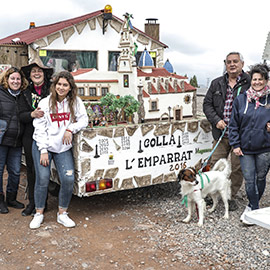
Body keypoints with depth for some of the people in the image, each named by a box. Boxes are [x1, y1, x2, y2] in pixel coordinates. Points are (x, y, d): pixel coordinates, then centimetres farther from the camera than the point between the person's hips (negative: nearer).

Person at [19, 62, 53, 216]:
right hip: (30, 137, 4)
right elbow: (21, 116, 5)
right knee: (31, 170, 10)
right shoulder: (27, 93, 11)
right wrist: (32, 114, -16)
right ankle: (32, 202, 22)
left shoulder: (51, 90, -2)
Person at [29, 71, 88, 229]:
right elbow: (39, 128, -4)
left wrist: (70, 129, -15)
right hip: (43, 146, -1)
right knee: (43, 179, -4)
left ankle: (62, 214, 9)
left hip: (63, 147, 1)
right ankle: (39, 213, 15)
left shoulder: (75, 102, 1)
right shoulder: (45, 103, -3)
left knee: (68, 179, -9)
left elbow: (84, 120, 3)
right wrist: (43, 150, -9)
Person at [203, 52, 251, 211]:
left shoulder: (249, 83, -3)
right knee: (215, 165, 8)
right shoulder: (217, 84, 10)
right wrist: (216, 120, -4)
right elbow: (207, 104, 11)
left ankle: (232, 196, 24)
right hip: (221, 133, 3)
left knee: (237, 167, 7)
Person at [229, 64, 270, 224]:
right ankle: (255, 209, 12)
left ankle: (252, 208, 29)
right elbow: (234, 124, 6)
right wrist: (235, 144, 0)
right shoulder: (241, 100, 4)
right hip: (245, 148, 1)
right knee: (249, 180, 0)